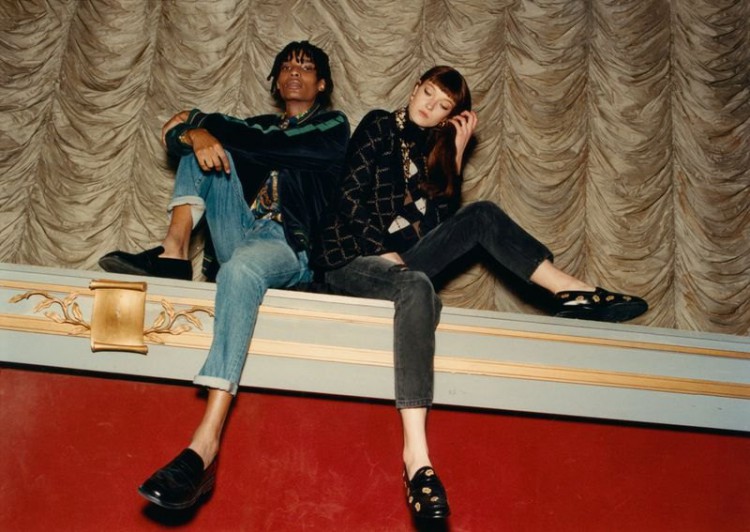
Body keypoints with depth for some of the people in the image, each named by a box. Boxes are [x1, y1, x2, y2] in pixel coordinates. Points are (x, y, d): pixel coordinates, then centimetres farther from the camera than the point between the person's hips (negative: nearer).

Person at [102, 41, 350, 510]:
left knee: (241, 268, -40)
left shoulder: (333, 127, 13)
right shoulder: (257, 126, 27)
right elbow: (175, 131, 11)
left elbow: (278, 148, -8)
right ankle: (175, 252, -22)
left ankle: (207, 443, -52)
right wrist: (196, 134, -13)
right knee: (208, 137, -1)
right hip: (241, 237, 6)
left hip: (293, 247, -6)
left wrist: (200, 120, -3)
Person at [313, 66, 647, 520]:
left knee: (482, 215, -6)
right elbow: (351, 198, -7)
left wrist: (457, 151, 5)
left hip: (395, 257, 7)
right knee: (418, 288, -39)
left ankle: (573, 292, -12)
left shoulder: (431, 147, 18)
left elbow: (444, 216, 7)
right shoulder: (379, 127, 2)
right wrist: (385, 253, -13)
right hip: (351, 257, -7)